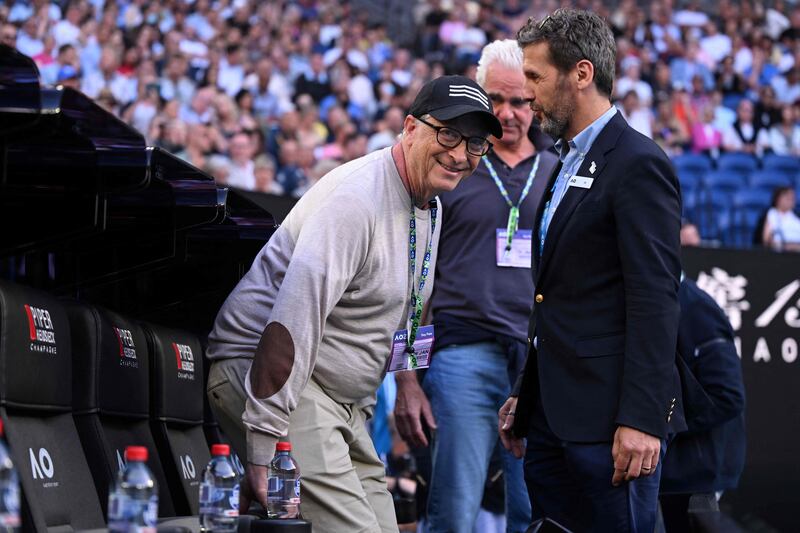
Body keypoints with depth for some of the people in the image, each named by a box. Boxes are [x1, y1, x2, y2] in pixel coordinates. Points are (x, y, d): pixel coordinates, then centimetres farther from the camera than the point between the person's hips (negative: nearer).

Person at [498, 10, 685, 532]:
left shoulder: (638, 164, -11)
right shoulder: (566, 164, 18)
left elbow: (655, 301, -17)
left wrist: (641, 420, -22)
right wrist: (525, 395, 22)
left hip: (607, 417, -9)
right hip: (554, 412, 9)